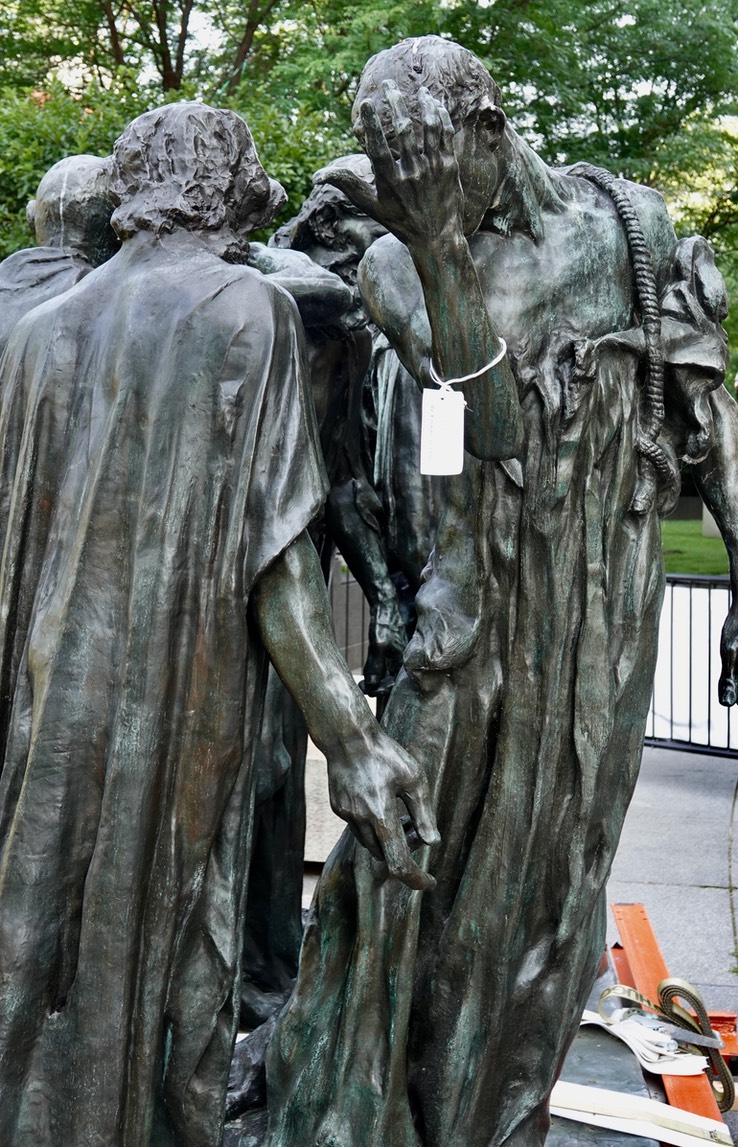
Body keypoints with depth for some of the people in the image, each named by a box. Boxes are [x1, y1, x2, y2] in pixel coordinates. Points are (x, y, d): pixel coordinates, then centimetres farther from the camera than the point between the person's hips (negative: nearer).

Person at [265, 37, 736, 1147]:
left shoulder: (629, 226, -1)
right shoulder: (398, 268, -3)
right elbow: (496, 424, -17)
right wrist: (435, 249, -25)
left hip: (606, 607, 1)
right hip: (485, 595, 0)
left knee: (548, 862, 10)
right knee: (418, 836, -3)